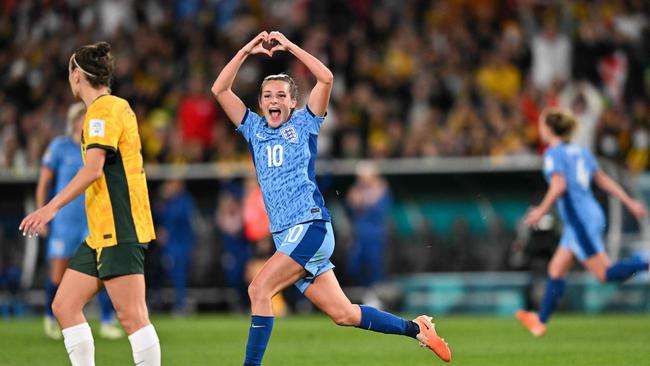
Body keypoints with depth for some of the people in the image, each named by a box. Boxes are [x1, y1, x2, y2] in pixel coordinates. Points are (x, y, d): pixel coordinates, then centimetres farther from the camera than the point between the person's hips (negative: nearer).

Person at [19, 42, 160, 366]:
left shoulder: (104, 109, -10)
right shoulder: (115, 107, 19)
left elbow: (93, 169, -21)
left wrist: (52, 207, -21)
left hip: (120, 230, -10)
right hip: (101, 233, 10)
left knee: (131, 315, -12)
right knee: (64, 307, 7)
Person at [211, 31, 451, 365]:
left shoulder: (304, 123, 5)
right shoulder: (254, 129, 16)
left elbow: (325, 78, -8)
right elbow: (219, 90, 12)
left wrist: (289, 46, -5)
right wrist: (247, 51, 5)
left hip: (311, 227, -6)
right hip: (285, 237, 6)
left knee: (259, 289, -21)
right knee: (343, 314, 5)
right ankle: (415, 329, 18)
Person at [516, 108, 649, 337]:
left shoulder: (553, 154, -9)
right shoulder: (580, 152, 15)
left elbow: (559, 186, -23)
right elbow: (603, 180, 15)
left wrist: (541, 211, -14)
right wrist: (630, 203, 15)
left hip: (580, 221, -9)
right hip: (591, 215, 9)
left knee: (605, 273, -9)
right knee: (556, 269, 14)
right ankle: (541, 321, 17)